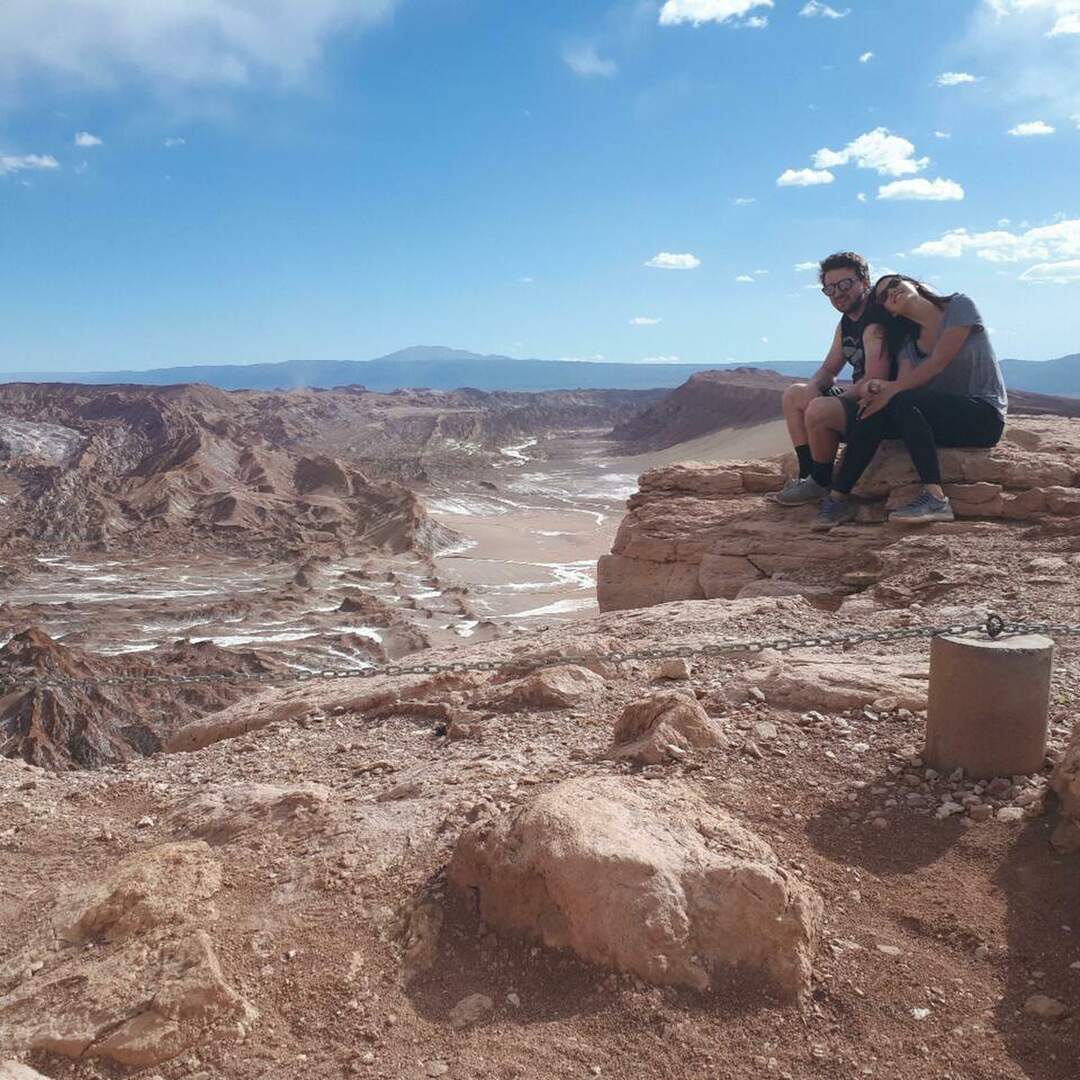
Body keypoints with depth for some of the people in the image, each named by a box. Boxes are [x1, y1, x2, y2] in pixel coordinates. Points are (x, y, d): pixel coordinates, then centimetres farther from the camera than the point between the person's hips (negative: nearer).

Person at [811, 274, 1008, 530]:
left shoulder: (959, 306, -4)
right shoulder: (907, 341, 12)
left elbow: (937, 364, -15)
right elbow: (904, 382, -6)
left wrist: (891, 391, -20)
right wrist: (880, 388, -27)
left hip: (985, 415, -6)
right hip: (944, 418, 6)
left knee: (902, 402, -32)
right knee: (874, 413, -19)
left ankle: (934, 497, -39)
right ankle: (838, 497, -20)